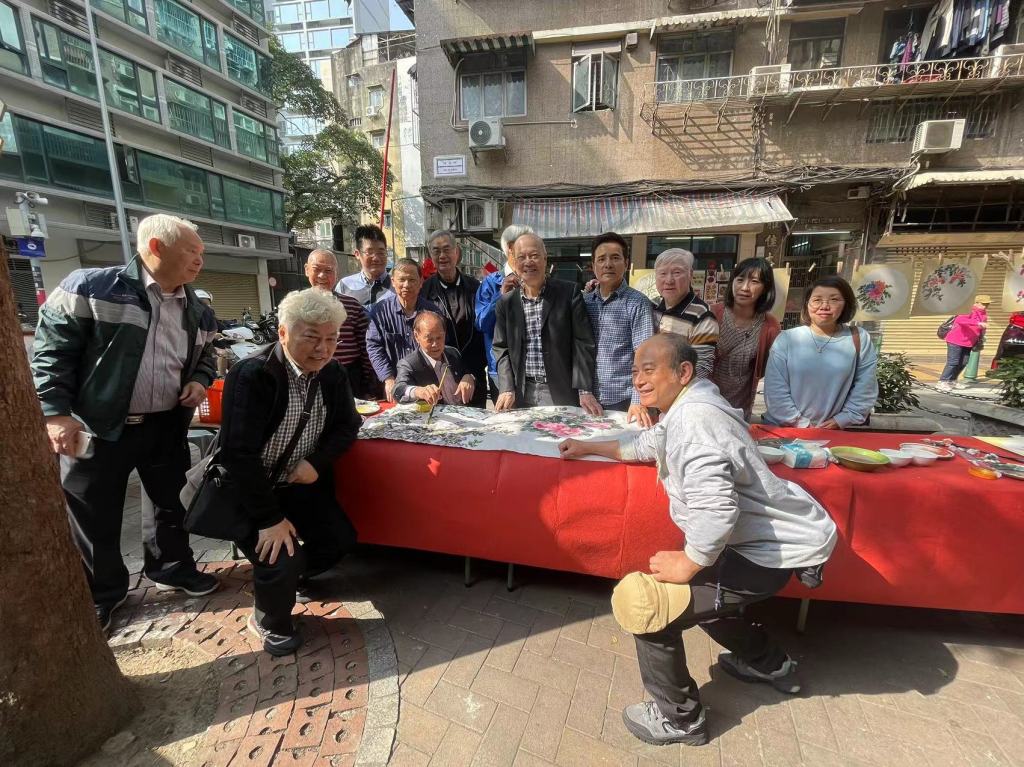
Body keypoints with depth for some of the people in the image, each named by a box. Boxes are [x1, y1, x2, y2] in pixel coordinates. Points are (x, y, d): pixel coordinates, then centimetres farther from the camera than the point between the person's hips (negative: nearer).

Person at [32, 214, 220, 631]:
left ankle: (171, 567, 40)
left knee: (170, 500, 18)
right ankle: (100, 593, 33)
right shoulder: (90, 287, -12)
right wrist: (57, 412, -13)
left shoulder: (198, 311, 5)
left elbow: (205, 357, 19)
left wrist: (200, 381, -1)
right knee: (94, 516, 11)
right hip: (99, 428, -4)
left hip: (168, 426, 5)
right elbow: (52, 350, -9)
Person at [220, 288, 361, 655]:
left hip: (300, 483, 6)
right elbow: (238, 453, -28)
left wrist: (317, 463, -17)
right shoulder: (252, 375, -26)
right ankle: (270, 621, 17)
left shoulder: (333, 374, -6)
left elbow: (347, 424, 2)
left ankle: (287, 577, 33)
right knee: (281, 560, -17)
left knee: (341, 540, 2)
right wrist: (269, 519, -25)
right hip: (248, 488, -6)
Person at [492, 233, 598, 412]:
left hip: (562, 393, -2)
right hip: (522, 395, 3)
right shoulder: (506, 302, 5)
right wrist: (507, 389, -5)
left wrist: (585, 391, -13)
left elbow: (583, 343, -6)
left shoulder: (569, 294, -3)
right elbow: (501, 348, 7)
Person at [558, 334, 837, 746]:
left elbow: (715, 508, -36)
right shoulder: (690, 406, 9)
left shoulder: (693, 418, -26)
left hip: (773, 550, -11)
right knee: (701, 588, 32)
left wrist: (686, 564, -20)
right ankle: (771, 664, 49)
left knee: (642, 599, -13)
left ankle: (679, 718, 11)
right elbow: (649, 444, 26)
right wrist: (590, 447, 28)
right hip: (774, 537, 11)